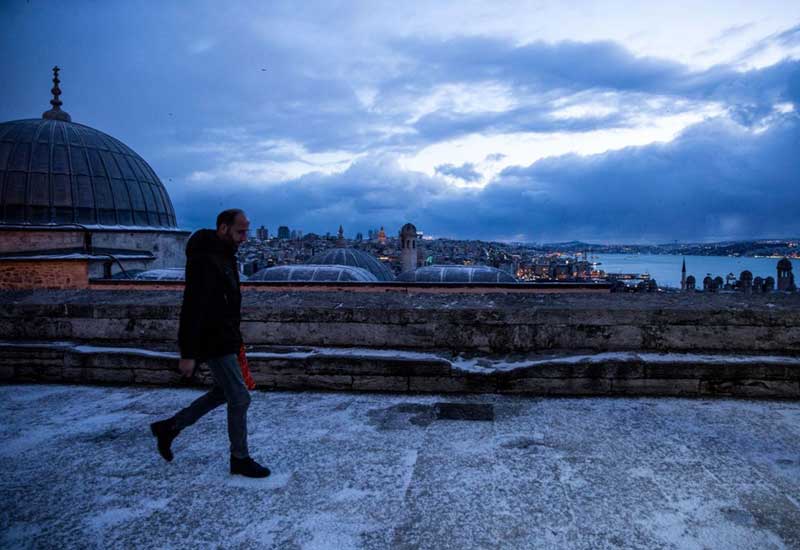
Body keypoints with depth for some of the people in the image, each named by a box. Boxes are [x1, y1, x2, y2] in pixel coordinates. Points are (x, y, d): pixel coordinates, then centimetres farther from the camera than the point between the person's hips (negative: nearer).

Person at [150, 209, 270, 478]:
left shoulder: (225, 254, 10)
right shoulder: (205, 260, -22)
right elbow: (192, 309, -25)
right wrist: (188, 354, -25)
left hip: (223, 339, 10)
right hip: (214, 344, -10)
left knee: (223, 392, 21)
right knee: (240, 398, -1)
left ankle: (169, 427, 31)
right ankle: (240, 459, 15)